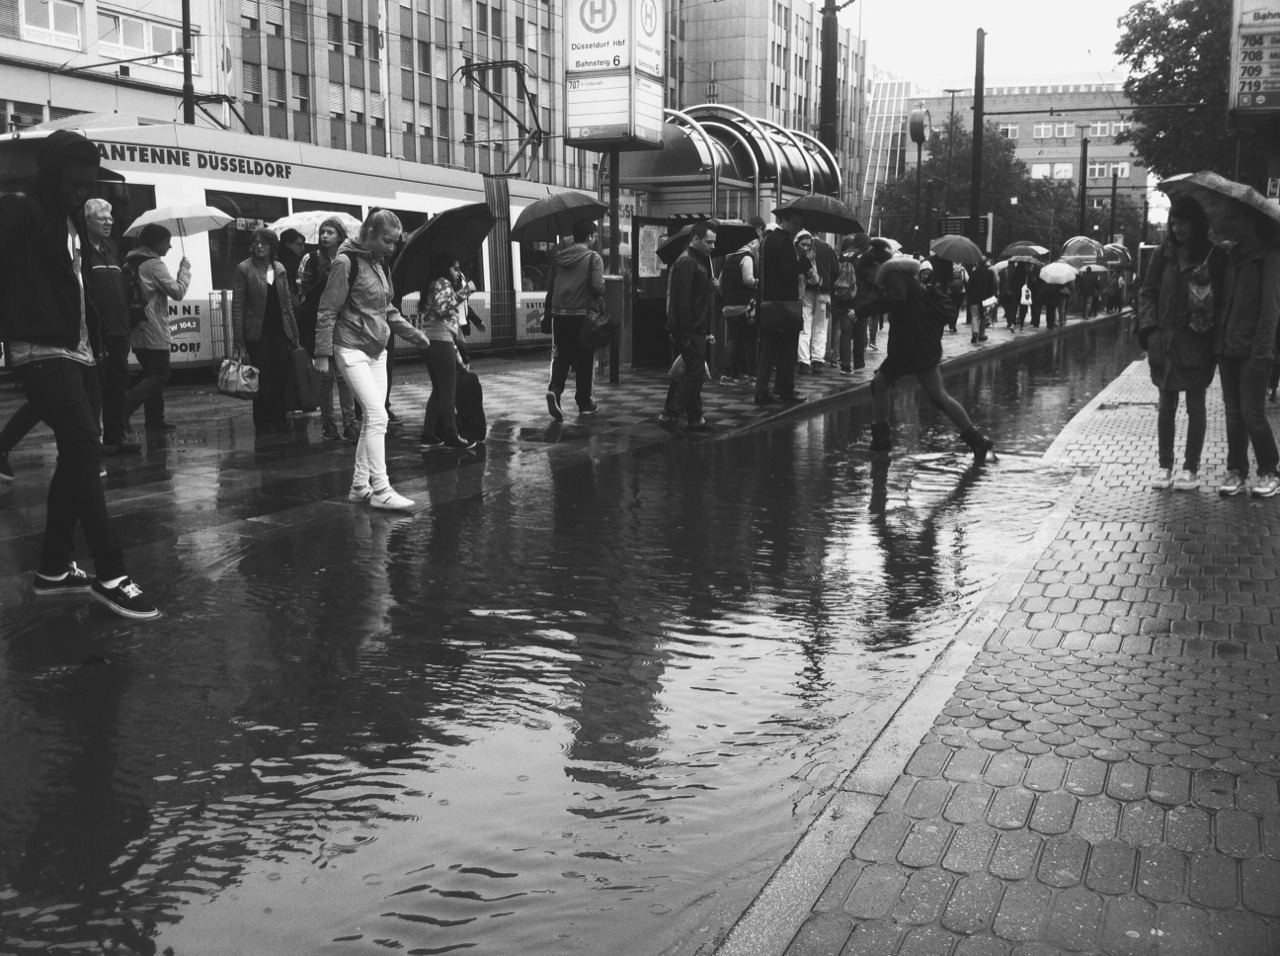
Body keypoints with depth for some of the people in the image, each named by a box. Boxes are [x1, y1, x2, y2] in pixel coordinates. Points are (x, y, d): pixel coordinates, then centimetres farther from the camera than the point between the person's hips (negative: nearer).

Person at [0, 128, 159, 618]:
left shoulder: (71, 219, 18)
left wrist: (95, 338, 9)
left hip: (78, 352, 9)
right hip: (42, 352, -9)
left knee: (76, 457, 9)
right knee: (85, 449, -16)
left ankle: (53, 568, 18)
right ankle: (110, 574, -16)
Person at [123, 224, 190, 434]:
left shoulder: (130, 262, 15)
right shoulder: (154, 264, -13)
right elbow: (177, 291, -14)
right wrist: (185, 269, -2)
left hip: (135, 331, 9)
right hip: (154, 333, -9)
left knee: (152, 374, 15)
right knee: (160, 375, -4)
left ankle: (155, 419, 15)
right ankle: (124, 405, -18)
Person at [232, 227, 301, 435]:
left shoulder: (279, 268, 10)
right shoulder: (244, 269, -4)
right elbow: (237, 305, -6)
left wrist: (294, 332, 11)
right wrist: (238, 338, -11)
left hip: (280, 330, 4)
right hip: (257, 332, -4)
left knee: (281, 376, 4)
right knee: (262, 377, -1)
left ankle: (279, 418, 14)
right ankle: (263, 422, 8)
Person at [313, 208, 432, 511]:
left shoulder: (381, 265, 12)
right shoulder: (346, 263, -12)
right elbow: (327, 312, -12)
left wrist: (415, 334, 14)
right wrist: (323, 354, -14)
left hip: (377, 351, 8)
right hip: (352, 350, -8)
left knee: (372, 419, 8)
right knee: (377, 416, -14)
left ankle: (360, 485, 16)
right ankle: (381, 490, -11)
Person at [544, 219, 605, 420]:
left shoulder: (558, 257, 9)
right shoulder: (593, 257, -6)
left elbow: (549, 286, 10)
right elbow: (598, 287, -15)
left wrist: (550, 310, 19)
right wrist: (597, 297, 7)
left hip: (559, 314, 4)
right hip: (582, 315, -4)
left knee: (560, 356, 9)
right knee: (584, 360, 7)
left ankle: (554, 389, -16)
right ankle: (584, 403, 15)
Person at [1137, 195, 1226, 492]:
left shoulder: (1214, 256, -3)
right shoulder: (1165, 253, 6)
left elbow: (1221, 298, -1)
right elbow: (1147, 292, 8)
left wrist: (1208, 320, -18)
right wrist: (1150, 326, -3)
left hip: (1196, 344, -3)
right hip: (1164, 342, 3)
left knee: (1195, 406, 5)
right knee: (1166, 405, 8)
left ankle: (1191, 468, 12)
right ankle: (1164, 465, 16)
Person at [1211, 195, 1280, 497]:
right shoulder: (1233, 254, 13)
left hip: (1252, 348, -6)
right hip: (1227, 346, 6)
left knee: (1252, 412, -5)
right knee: (1233, 412, 9)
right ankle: (1236, 472, 16)